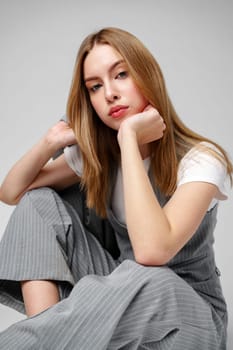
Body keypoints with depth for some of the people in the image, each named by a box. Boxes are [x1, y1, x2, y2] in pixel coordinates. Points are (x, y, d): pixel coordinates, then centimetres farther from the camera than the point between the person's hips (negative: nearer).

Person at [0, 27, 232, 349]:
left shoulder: (201, 159, -20)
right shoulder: (96, 152, -1)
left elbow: (151, 251, -37)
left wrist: (129, 138, -33)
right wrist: (50, 143, -13)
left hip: (190, 314, -5)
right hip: (120, 293, 6)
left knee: (143, 280, -41)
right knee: (39, 201, -8)